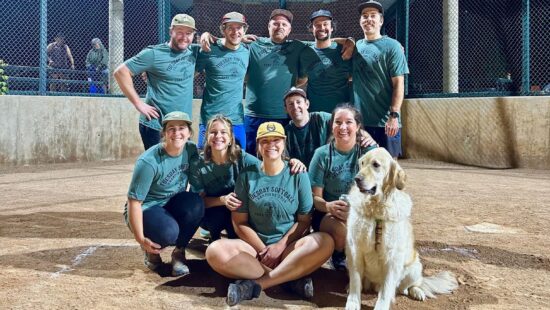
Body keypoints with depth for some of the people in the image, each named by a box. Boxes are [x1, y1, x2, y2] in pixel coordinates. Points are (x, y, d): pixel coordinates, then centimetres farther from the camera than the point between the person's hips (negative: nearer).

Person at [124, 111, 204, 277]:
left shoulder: (191, 149, -9)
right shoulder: (148, 162, -25)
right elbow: (134, 202, -21)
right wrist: (141, 239, -21)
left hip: (172, 204, 5)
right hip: (146, 209, -5)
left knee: (195, 204, -28)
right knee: (169, 232, -35)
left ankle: (179, 252, -5)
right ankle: (151, 249, 3)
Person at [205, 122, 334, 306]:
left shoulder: (298, 175, 2)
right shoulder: (247, 176, 4)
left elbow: (304, 221, 1)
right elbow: (239, 223, 2)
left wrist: (280, 246, -11)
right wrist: (263, 250, -10)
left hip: (289, 246, 0)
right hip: (255, 245, 1)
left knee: (325, 242, -30)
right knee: (215, 251, -27)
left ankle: (255, 284, -29)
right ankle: (292, 277, -24)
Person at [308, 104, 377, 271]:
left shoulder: (369, 151, 1)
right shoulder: (322, 154, -3)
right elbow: (315, 197, -3)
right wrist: (328, 206, -27)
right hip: (328, 213, -1)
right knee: (343, 230, -34)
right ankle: (338, 256, 2)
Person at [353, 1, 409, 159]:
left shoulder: (391, 46, -3)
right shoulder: (356, 46, 11)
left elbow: (398, 84, -9)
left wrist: (394, 115, -17)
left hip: (385, 121, -5)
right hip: (359, 119, 5)